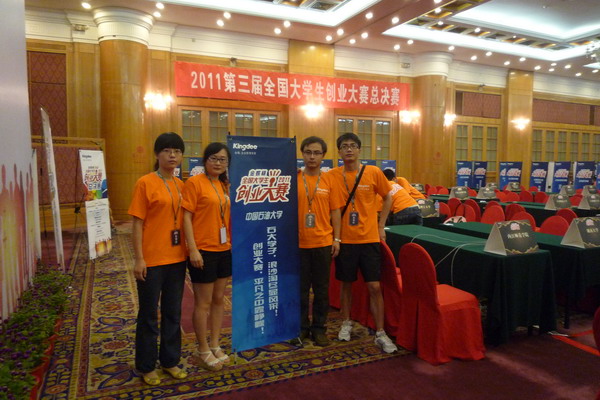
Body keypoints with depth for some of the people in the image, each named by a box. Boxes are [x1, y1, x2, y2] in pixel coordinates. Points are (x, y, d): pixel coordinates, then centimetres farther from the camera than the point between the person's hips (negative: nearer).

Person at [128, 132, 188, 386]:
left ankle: (170, 360, 32)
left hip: (177, 258, 6)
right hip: (152, 260, -5)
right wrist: (139, 259, -13)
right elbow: (137, 223, -10)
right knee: (149, 315, 9)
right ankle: (146, 366, 26)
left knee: (173, 312, 16)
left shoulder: (181, 185, 7)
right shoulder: (145, 183, -9)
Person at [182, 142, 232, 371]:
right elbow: (186, 217, -12)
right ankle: (204, 351, 21)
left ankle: (215, 345, 30)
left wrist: (234, 243, 12)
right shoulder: (194, 182, -9)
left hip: (224, 250, 7)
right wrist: (193, 249, -17)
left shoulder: (225, 185, 10)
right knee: (203, 302, 5)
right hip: (203, 251, -6)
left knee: (219, 299, 15)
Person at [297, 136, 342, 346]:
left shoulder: (329, 180, 2)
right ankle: (302, 327, 26)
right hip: (299, 243, -1)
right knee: (300, 288, 10)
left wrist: (337, 238, 1)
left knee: (321, 289, 10)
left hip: (323, 242, 1)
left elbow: (335, 211, 5)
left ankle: (319, 328, 25)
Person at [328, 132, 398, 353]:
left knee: (374, 286, 1)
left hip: (369, 238, 0)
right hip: (344, 239, 1)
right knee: (346, 283, 13)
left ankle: (380, 333, 14)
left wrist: (381, 226, 4)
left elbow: (387, 198, 9)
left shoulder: (373, 172, -3)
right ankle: (346, 323, 34)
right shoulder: (332, 175, -3)